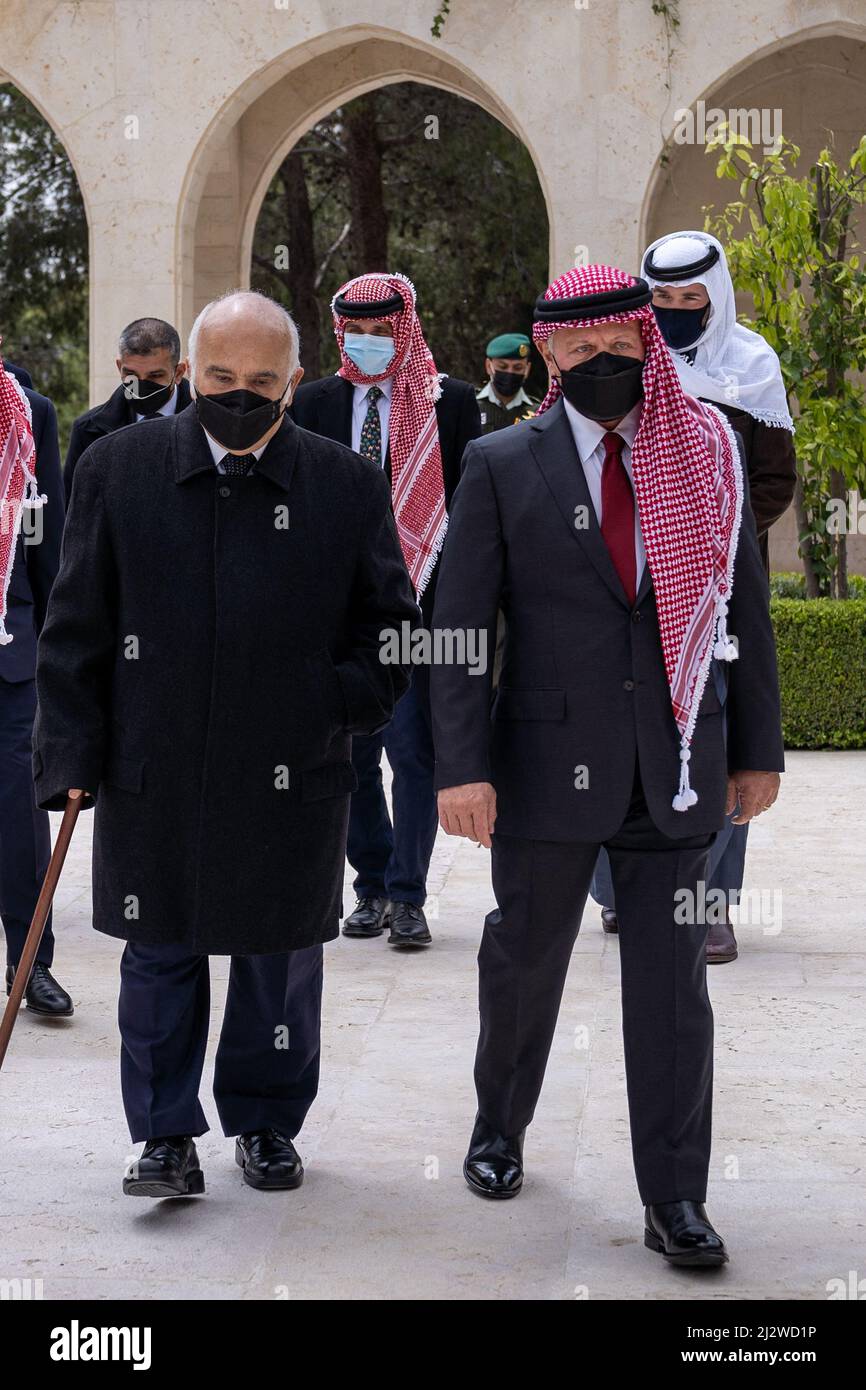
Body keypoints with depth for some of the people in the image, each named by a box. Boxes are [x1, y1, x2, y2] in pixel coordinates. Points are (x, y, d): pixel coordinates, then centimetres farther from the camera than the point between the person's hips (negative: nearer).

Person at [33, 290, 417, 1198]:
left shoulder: (347, 486, 1)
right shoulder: (118, 470, 0)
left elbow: (389, 623, 9)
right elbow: (76, 630, 1)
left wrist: (344, 705, -6)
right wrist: (73, 757, -5)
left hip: (291, 779, 1)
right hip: (151, 774, 0)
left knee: (281, 956, 12)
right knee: (159, 955, 7)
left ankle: (265, 1121, 29)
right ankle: (167, 1133, 19)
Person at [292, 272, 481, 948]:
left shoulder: (450, 400, 0)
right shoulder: (316, 400, 9)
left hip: (419, 601, -3)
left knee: (414, 752, -4)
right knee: (351, 753, 8)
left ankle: (407, 895, 3)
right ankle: (373, 886, 20)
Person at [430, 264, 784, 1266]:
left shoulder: (707, 455, 3)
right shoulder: (501, 466, -2)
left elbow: (744, 609, 8)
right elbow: (459, 626, -4)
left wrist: (756, 749, 7)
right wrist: (461, 767, -11)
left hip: (675, 766, 1)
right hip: (548, 762, -1)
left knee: (671, 979, 1)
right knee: (525, 961, 14)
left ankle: (674, 1201, 8)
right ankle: (499, 1130, 37)